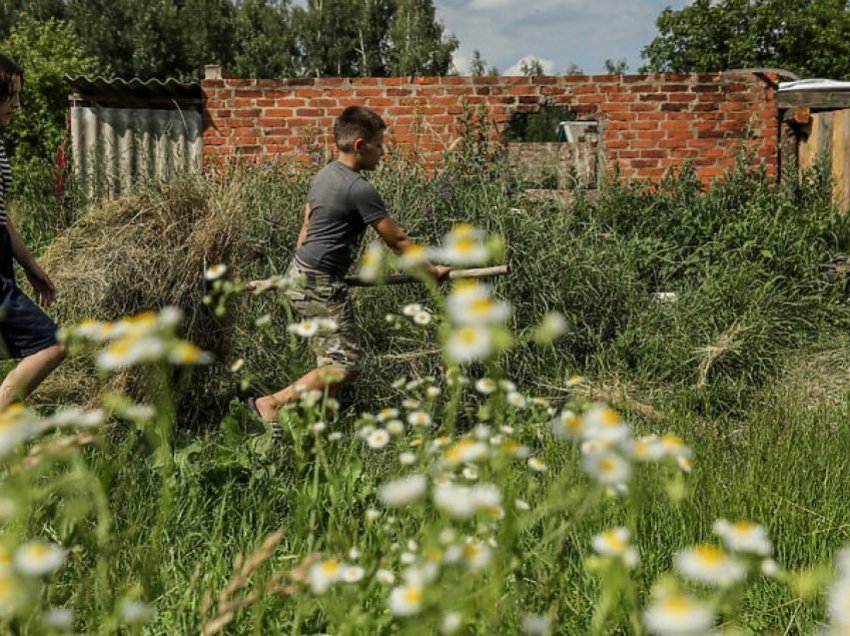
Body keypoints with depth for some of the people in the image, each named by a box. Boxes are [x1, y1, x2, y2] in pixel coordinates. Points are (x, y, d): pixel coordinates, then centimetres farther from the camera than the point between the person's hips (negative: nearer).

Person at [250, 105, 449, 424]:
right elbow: (397, 240, -11)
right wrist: (431, 270, 2)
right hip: (321, 286, -10)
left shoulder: (324, 175, 10)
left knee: (331, 361, 14)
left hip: (301, 276, 10)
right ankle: (271, 403, -6)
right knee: (346, 364, -8)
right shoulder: (360, 189, -18)